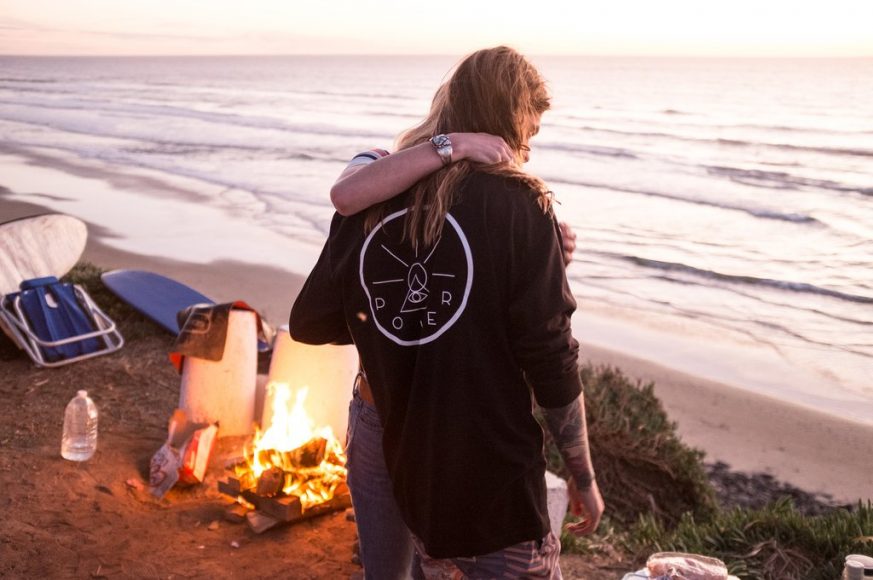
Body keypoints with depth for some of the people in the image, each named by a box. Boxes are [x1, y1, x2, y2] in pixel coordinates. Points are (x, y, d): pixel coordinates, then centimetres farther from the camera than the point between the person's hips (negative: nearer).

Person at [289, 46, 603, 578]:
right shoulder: (520, 206, -12)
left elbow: (310, 323, 6)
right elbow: (551, 360, -13)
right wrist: (584, 477, -1)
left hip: (410, 475, 5)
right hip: (496, 480, -5)